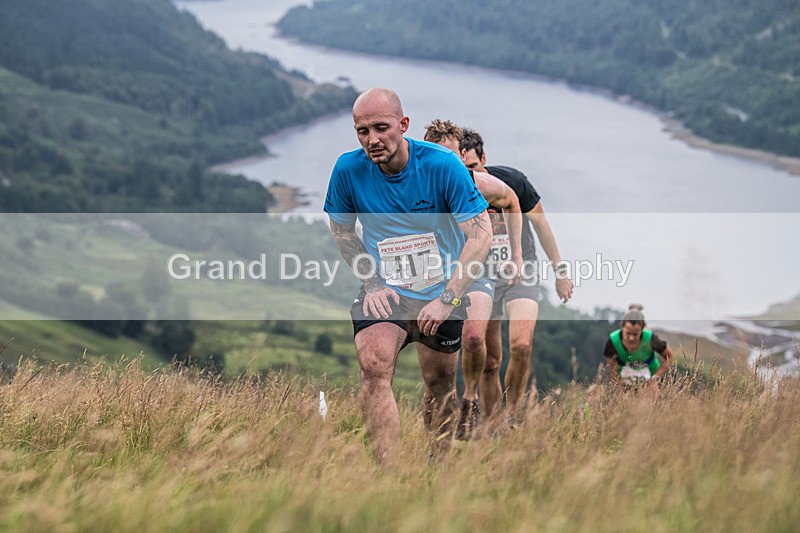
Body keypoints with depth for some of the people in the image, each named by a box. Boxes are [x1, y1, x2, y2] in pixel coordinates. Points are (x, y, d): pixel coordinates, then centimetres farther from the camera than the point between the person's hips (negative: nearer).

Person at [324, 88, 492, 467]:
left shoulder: (442, 164, -18)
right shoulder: (349, 170, -12)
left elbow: (481, 232, -16)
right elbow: (341, 231, 7)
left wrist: (448, 299, -21)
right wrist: (372, 283, -5)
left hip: (441, 292, 0)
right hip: (386, 292, 0)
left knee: (440, 382, 10)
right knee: (374, 366, -25)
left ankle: (440, 461, 36)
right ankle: (389, 473, -29)